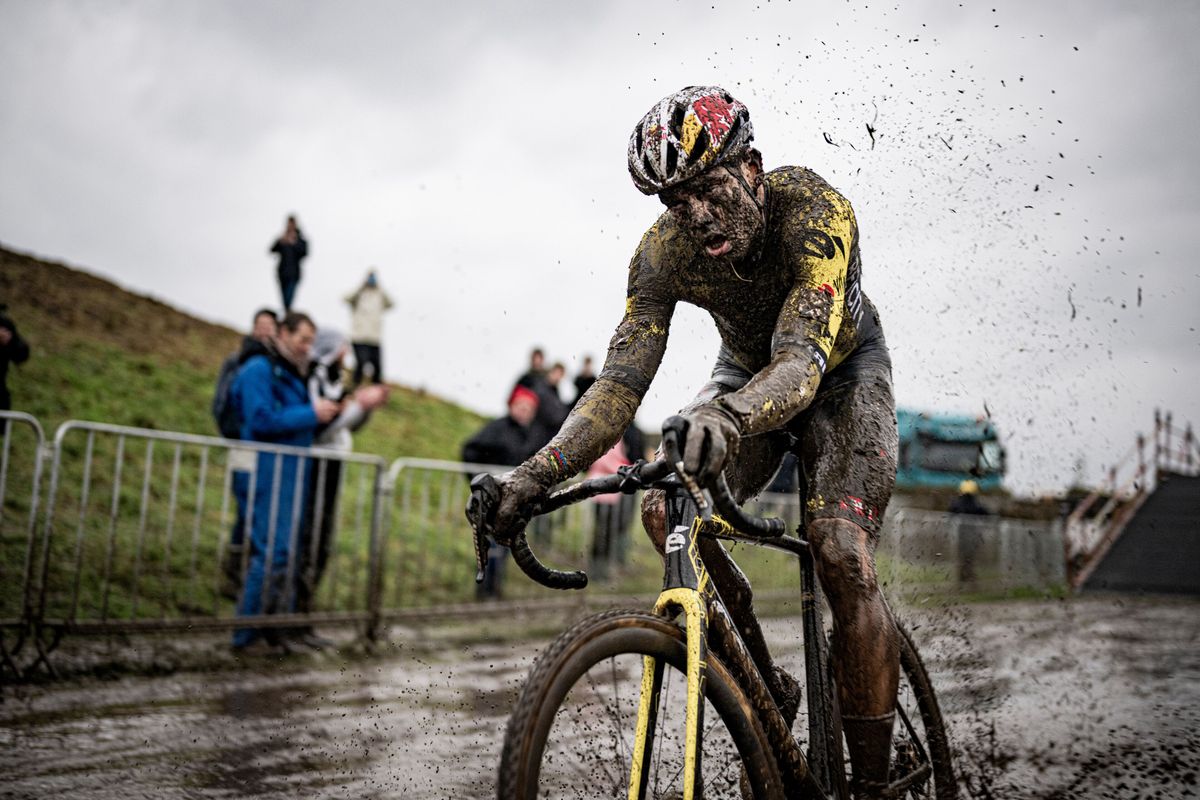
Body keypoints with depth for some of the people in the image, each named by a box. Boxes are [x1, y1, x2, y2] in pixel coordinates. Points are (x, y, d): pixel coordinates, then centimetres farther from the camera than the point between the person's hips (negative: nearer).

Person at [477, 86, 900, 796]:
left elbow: (803, 358, -48)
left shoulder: (814, 207, -36)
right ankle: (767, 689, -1)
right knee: (666, 510, -21)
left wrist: (727, 416, -70)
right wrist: (537, 473, -42)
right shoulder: (663, 253, -24)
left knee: (843, 555, -24)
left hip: (844, 369, -4)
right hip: (749, 371, 4)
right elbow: (622, 381, -28)